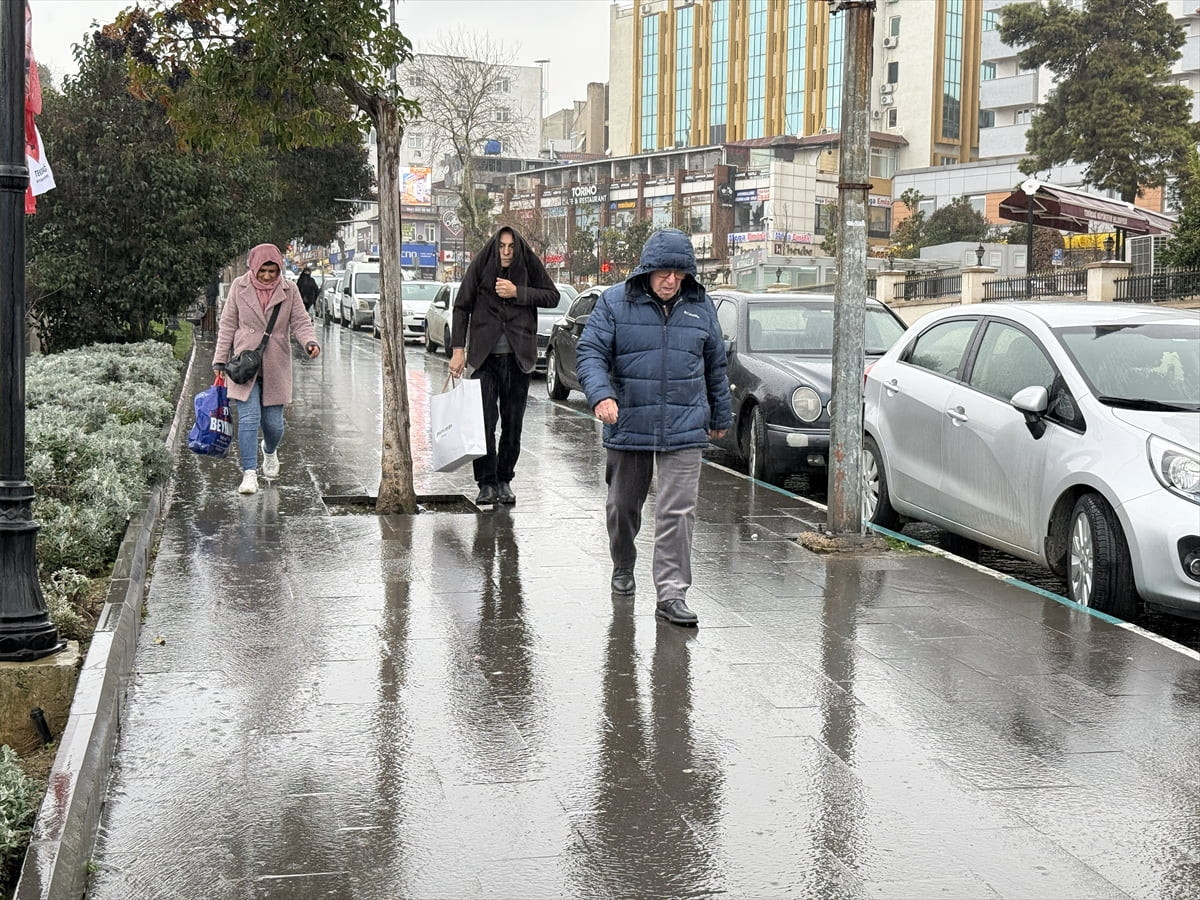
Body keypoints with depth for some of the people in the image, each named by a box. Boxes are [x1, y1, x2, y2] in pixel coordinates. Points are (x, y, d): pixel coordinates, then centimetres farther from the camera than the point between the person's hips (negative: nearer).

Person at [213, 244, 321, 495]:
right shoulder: (239, 287, 0)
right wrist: (220, 359, 3)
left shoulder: (289, 290, 1)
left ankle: (270, 451, 42)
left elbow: (301, 322, 1)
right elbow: (227, 324, 5)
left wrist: (310, 342, -20)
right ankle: (249, 474, -9)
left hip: (276, 367, 1)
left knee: (273, 422, 7)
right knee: (248, 418, -12)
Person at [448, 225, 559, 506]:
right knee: (484, 420, -8)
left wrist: (517, 292, -12)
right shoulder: (480, 267, -3)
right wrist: (458, 349, -3)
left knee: (513, 422, 5)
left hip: (518, 356, 1)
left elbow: (552, 296, 0)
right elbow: (461, 307, 2)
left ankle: (504, 481, 15)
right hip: (485, 354, -1)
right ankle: (486, 483, -2)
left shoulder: (530, 265, -2)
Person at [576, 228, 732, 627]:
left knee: (678, 512, -7)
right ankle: (623, 568, 39)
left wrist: (721, 415, 24)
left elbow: (715, 366, 17)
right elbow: (591, 352, -7)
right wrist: (600, 394, -25)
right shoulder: (614, 303, -2)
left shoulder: (701, 307, 7)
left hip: (684, 430, 1)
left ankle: (671, 592, -5)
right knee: (623, 505, 15)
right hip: (627, 427, 0)